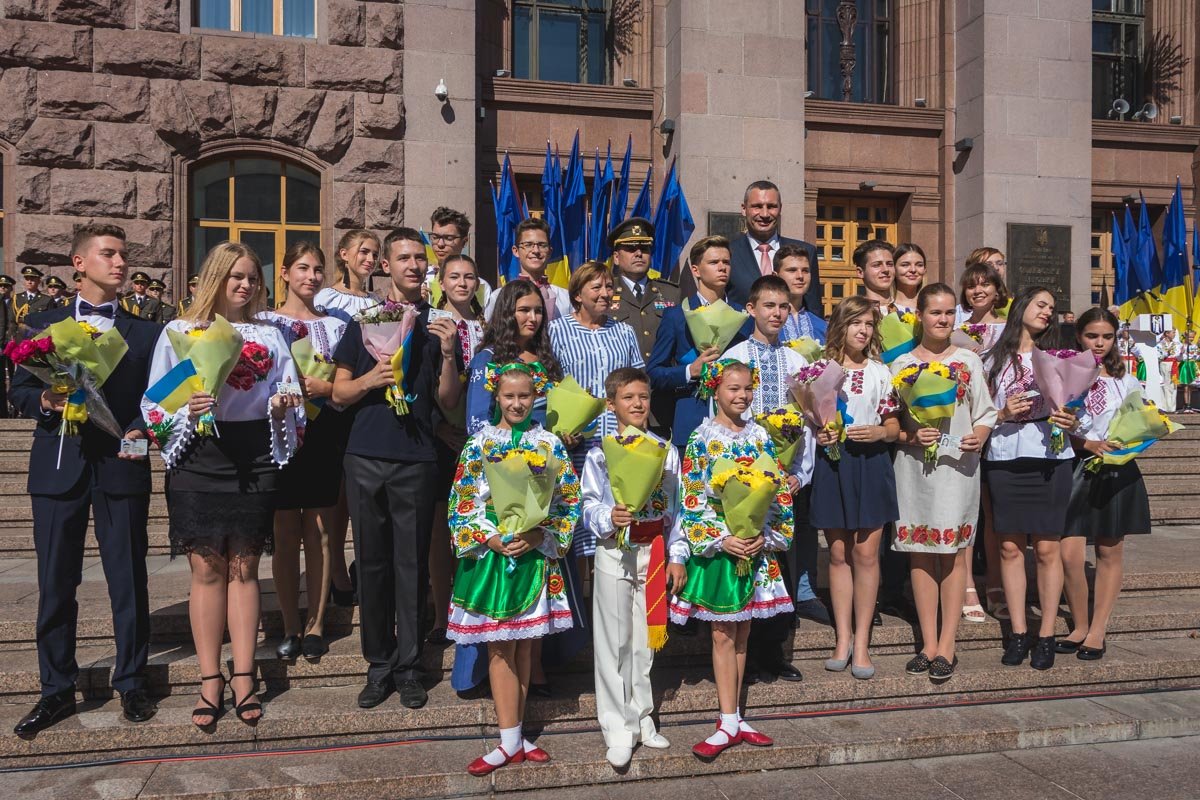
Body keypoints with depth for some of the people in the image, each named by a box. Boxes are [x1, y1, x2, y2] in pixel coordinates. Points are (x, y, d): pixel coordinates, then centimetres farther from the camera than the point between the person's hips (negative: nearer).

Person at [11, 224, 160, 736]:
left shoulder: (145, 333, 9)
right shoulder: (43, 324, 10)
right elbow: (19, 389, 9)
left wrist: (140, 429, -12)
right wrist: (44, 401, -12)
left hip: (121, 465, 0)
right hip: (59, 465, 1)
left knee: (128, 580, 5)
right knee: (56, 582, 6)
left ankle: (131, 682, 19)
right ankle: (57, 689, 20)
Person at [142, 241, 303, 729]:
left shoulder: (269, 336, 12)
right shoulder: (179, 332, 6)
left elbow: (289, 399, 12)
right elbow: (154, 404, 1)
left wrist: (281, 405, -10)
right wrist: (186, 410, -18)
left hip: (255, 458, 2)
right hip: (198, 457, -1)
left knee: (244, 567, 5)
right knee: (206, 568, 1)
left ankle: (243, 678, 12)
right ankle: (210, 682, 10)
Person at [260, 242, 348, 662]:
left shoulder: (335, 326, 11)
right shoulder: (265, 322, 5)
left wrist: (325, 387, -10)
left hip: (324, 436, 2)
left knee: (319, 534, 4)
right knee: (285, 535, 3)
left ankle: (315, 626, 13)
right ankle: (291, 627, 13)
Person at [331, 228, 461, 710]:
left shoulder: (437, 325, 8)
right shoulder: (363, 319, 11)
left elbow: (448, 403, 5)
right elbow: (339, 393, 9)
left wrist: (449, 354, -10)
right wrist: (369, 380, -10)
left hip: (416, 459, -1)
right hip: (366, 457, 1)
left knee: (412, 562, 1)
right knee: (372, 561, 6)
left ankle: (409, 667, 12)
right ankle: (379, 664, 18)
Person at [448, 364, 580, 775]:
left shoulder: (550, 444, 3)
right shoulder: (479, 444, 1)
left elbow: (568, 501, 0)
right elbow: (462, 503, -2)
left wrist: (538, 536, -12)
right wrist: (490, 539, -14)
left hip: (535, 554, 1)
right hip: (491, 555, -1)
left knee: (524, 646, 9)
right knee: (500, 648, 2)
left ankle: (513, 734, 21)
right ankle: (511, 741, 9)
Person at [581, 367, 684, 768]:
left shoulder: (666, 451, 4)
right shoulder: (600, 454, -3)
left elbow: (675, 509, 7)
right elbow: (589, 508, -5)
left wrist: (677, 557, 5)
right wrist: (608, 518, -26)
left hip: (655, 552, 2)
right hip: (615, 553, -2)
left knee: (645, 640, 12)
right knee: (614, 642, 3)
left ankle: (641, 718, 28)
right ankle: (618, 728, 14)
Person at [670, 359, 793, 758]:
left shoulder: (760, 437, 5)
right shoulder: (701, 439, -6)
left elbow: (777, 492, 6)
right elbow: (692, 499, -9)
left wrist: (766, 537, -7)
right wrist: (721, 540, -18)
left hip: (756, 547, 4)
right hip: (718, 548, -4)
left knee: (741, 634, 11)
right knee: (723, 635, 1)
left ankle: (732, 718, 21)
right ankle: (729, 722, 8)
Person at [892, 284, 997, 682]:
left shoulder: (969, 360, 7)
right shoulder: (902, 364, 8)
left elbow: (985, 414, 8)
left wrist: (979, 437, -12)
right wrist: (910, 436, -12)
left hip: (957, 465, -1)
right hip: (913, 465, 1)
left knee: (954, 552, -3)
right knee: (920, 553, 4)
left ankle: (946, 646, 4)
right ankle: (928, 643, 13)